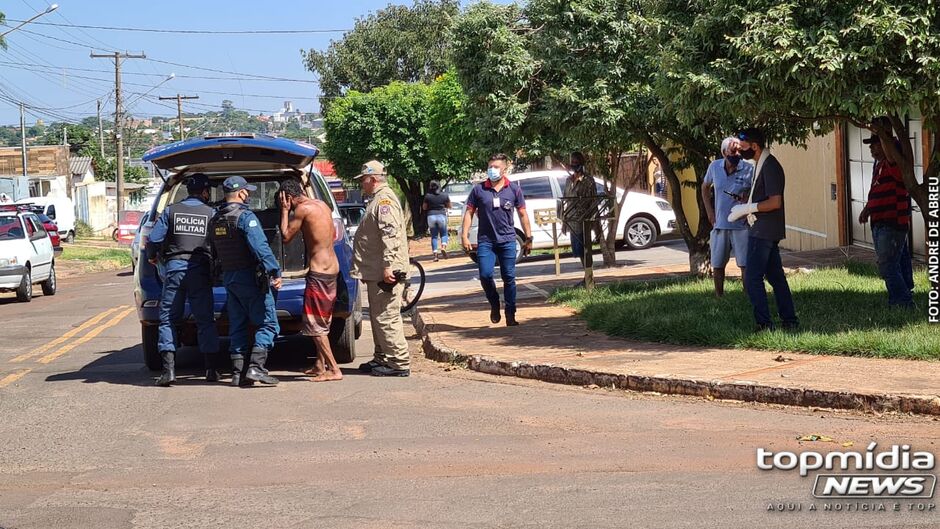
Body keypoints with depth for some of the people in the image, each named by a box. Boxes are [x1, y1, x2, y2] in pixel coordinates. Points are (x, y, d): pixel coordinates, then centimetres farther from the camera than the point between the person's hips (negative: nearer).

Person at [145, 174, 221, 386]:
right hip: (200, 270, 0)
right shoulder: (211, 213, 3)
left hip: (175, 267, 0)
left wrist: (152, 257, 18)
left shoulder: (171, 211, 4)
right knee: (205, 320, 9)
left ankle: (168, 369, -7)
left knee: (168, 319, 4)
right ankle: (211, 369, 7)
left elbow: (154, 238, 0)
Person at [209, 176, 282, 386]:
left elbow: (215, 252, 19)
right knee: (267, 323, -4)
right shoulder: (245, 216, -13)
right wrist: (275, 271, -25)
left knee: (237, 326, 12)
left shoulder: (215, 221, 12)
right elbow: (260, 247, -23)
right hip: (249, 276, -8)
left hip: (228, 277, 8)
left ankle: (237, 372, 9)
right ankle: (256, 367, -15)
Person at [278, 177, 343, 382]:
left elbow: (286, 237, -8)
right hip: (332, 267, 9)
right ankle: (320, 365, 27)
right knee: (322, 322, 19)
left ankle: (334, 370, -7)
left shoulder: (303, 209, -14)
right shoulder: (322, 205, 11)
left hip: (319, 272, -9)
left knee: (314, 324, -4)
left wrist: (285, 211, 0)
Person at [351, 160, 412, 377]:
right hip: (376, 273, 11)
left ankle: (399, 363, -9)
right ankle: (382, 358, 25)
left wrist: (388, 266, -28)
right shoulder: (378, 199, 21)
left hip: (384, 273, -11)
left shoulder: (385, 199, -14)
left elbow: (390, 234, -23)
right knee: (378, 317, 17)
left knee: (386, 318, -10)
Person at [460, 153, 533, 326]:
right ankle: (494, 305, 16)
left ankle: (510, 315, 11)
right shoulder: (479, 190, 2)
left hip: (507, 240, 0)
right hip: (485, 241, 0)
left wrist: (528, 238, 6)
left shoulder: (514, 190, 3)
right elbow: (469, 213, 5)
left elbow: (522, 214, 9)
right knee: (485, 275, -11)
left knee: (509, 278, 2)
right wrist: (464, 236, -3)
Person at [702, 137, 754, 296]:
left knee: (745, 265, -3)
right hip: (720, 224, 3)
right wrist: (709, 212, 10)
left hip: (742, 225, -3)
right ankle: (719, 296, 23)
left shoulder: (749, 170, -10)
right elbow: (705, 187, 17)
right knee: (717, 265, 10)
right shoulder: (715, 167, 0)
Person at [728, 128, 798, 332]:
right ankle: (790, 321, 15)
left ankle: (764, 324, -8)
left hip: (764, 231, -10)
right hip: (764, 231, 10)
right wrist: (744, 206, 10)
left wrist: (746, 208, -18)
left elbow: (774, 202, -24)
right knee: (776, 277, 12)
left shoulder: (770, 166, -17)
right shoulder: (762, 164, 14)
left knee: (752, 279, -9)